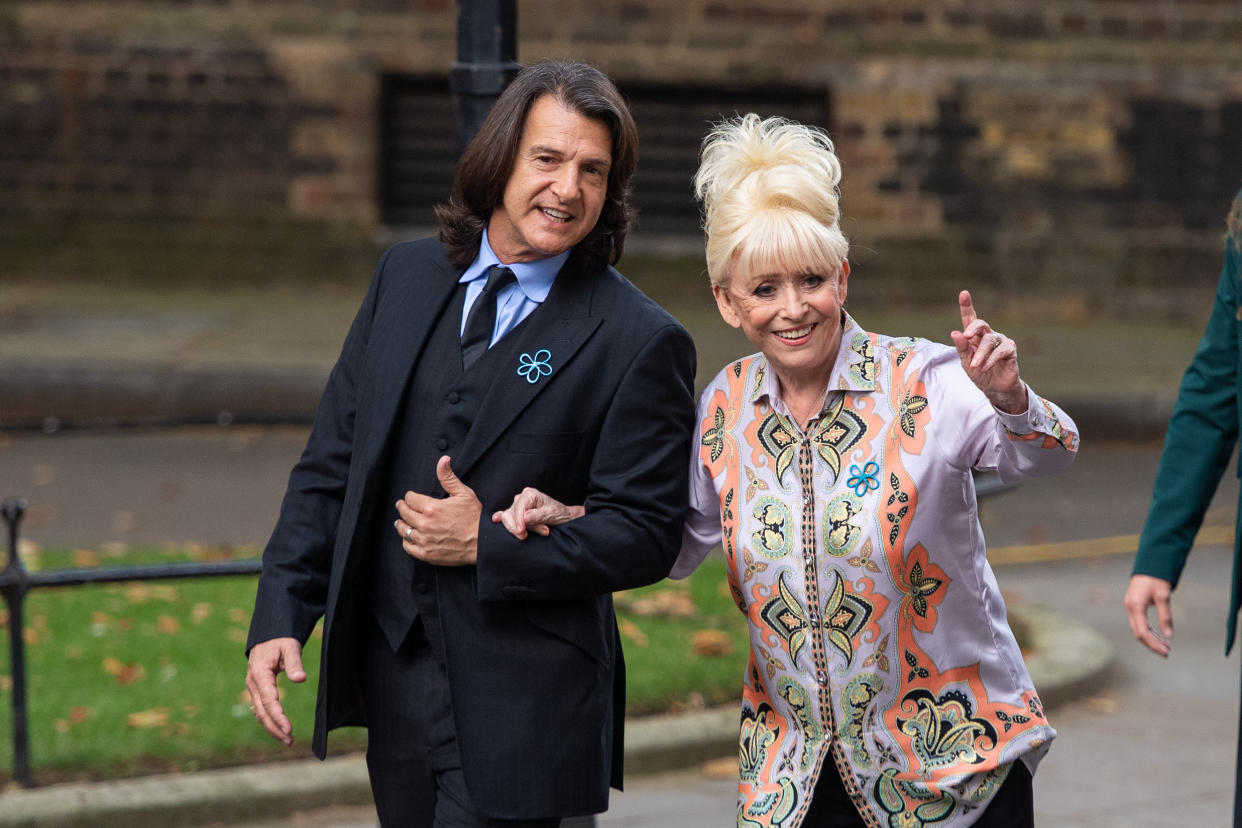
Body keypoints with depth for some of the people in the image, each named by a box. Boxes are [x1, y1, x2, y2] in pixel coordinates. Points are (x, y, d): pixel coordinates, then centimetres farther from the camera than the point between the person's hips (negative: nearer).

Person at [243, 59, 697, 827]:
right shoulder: (407, 276, 7)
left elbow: (647, 534, -10)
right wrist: (280, 617, 1)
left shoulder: (642, 342, -8)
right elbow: (332, 461, 8)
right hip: (390, 675, 5)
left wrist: (489, 547, -17)